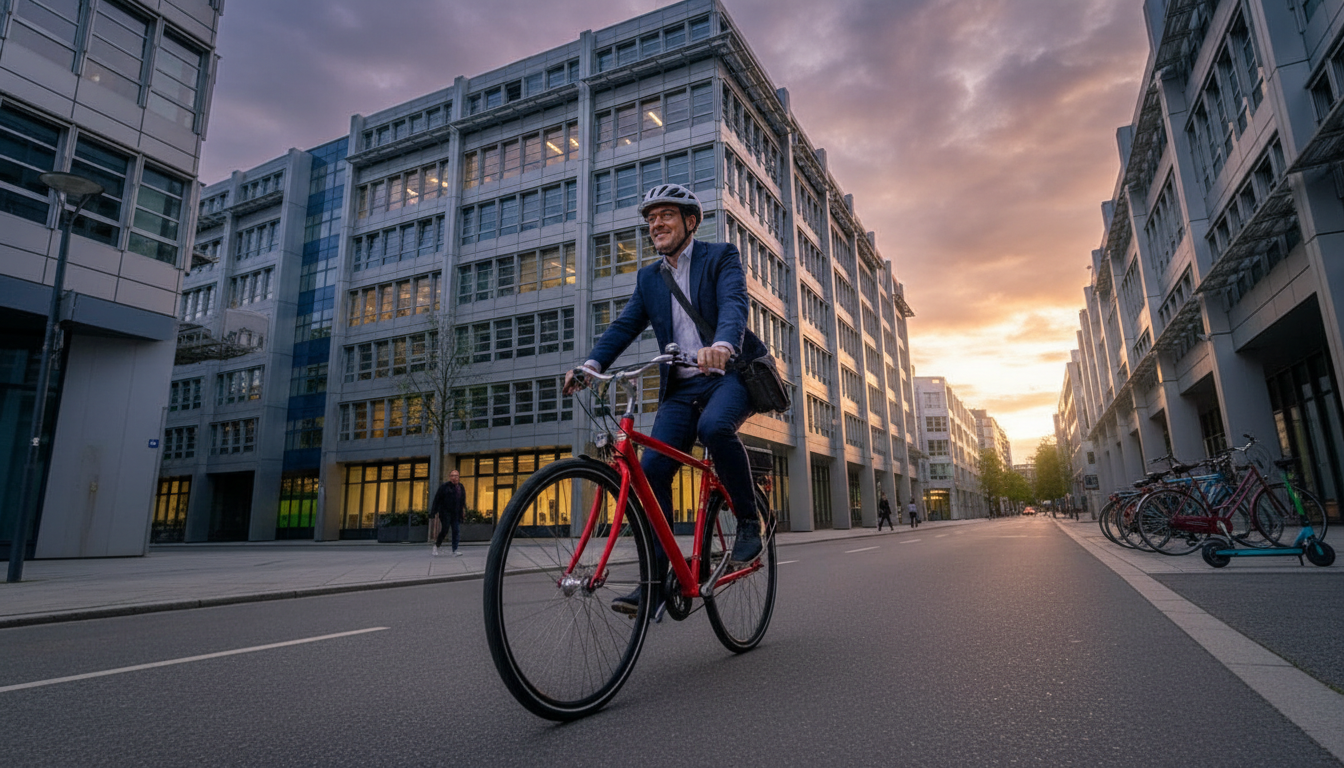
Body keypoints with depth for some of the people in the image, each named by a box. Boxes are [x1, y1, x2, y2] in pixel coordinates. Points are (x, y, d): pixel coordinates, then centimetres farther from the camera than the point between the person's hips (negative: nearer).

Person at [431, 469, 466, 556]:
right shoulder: (444, 487, -4)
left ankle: (455, 551, 1)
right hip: (445, 513, -5)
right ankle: (436, 546, 17)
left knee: (456, 531, -1)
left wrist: (463, 507, 8)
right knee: (445, 530, -7)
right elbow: (437, 499, -5)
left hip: (456, 513, 5)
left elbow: (463, 499, 21)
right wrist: (435, 512, -9)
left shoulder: (461, 487, 12)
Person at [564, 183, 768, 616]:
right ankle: (654, 580, -3)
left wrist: (722, 345, -41)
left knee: (714, 426, -36)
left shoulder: (721, 256, 1)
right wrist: (591, 364, -14)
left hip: (731, 372, -4)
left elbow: (735, 303, -18)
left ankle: (749, 522, -13)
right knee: (651, 469, -11)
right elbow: (625, 325, 5)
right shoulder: (649, 278, 16)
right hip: (682, 387, 5)